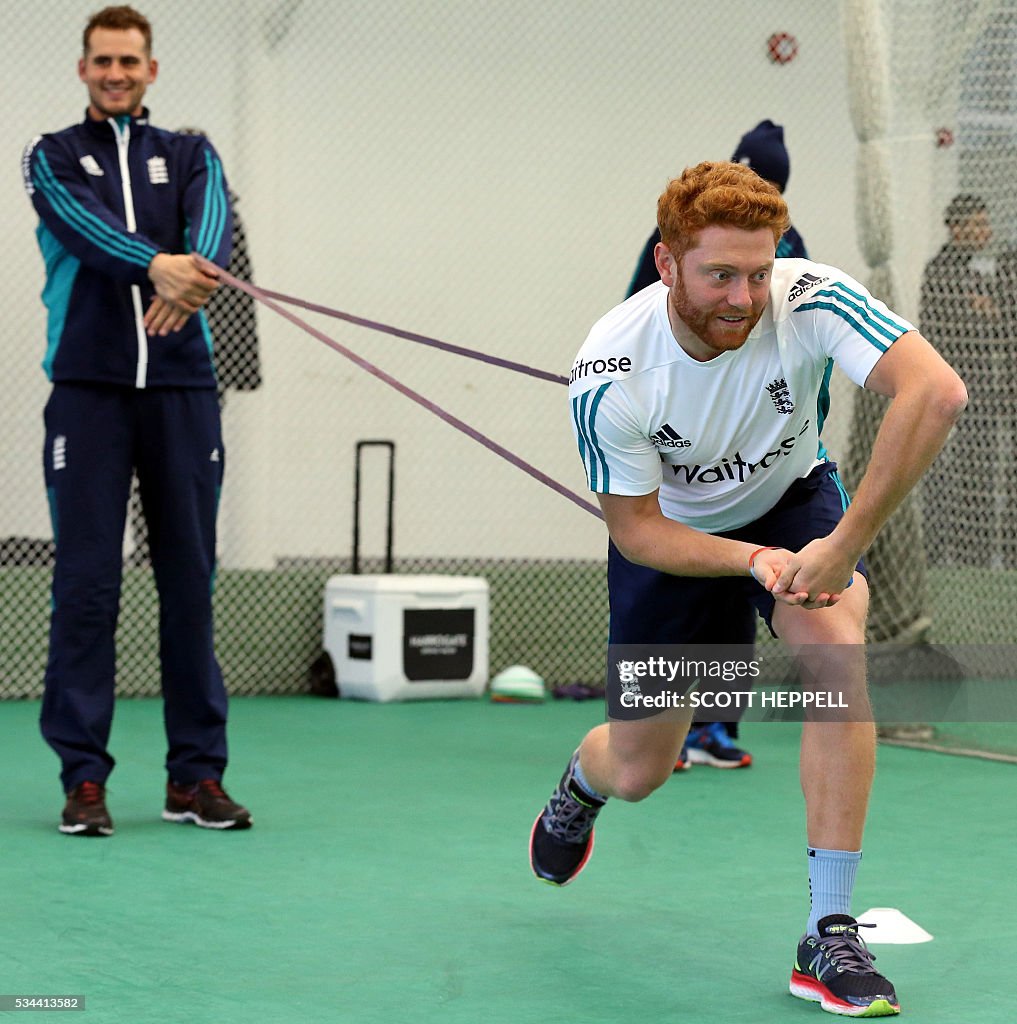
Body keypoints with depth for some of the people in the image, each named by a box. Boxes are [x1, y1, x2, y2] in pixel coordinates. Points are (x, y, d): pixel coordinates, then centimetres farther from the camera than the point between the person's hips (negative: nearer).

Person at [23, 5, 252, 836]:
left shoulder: (189, 156, 15)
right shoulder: (53, 158, 10)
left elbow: (211, 222, -7)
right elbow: (81, 222, -12)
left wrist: (193, 278, -31)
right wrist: (154, 265, -32)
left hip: (181, 386, 2)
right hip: (87, 386, -2)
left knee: (190, 579, 3)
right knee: (85, 580, -4)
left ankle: (197, 774, 10)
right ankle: (84, 776, 2)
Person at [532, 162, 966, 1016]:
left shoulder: (810, 300, -33)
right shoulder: (609, 376, -31)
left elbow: (937, 392, -45)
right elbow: (636, 529, -21)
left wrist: (845, 545, -45)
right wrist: (755, 560, -38)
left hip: (793, 500, 0)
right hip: (674, 534, 0)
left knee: (837, 652, -32)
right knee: (639, 772, 6)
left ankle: (830, 935, -23)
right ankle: (581, 783, 49)